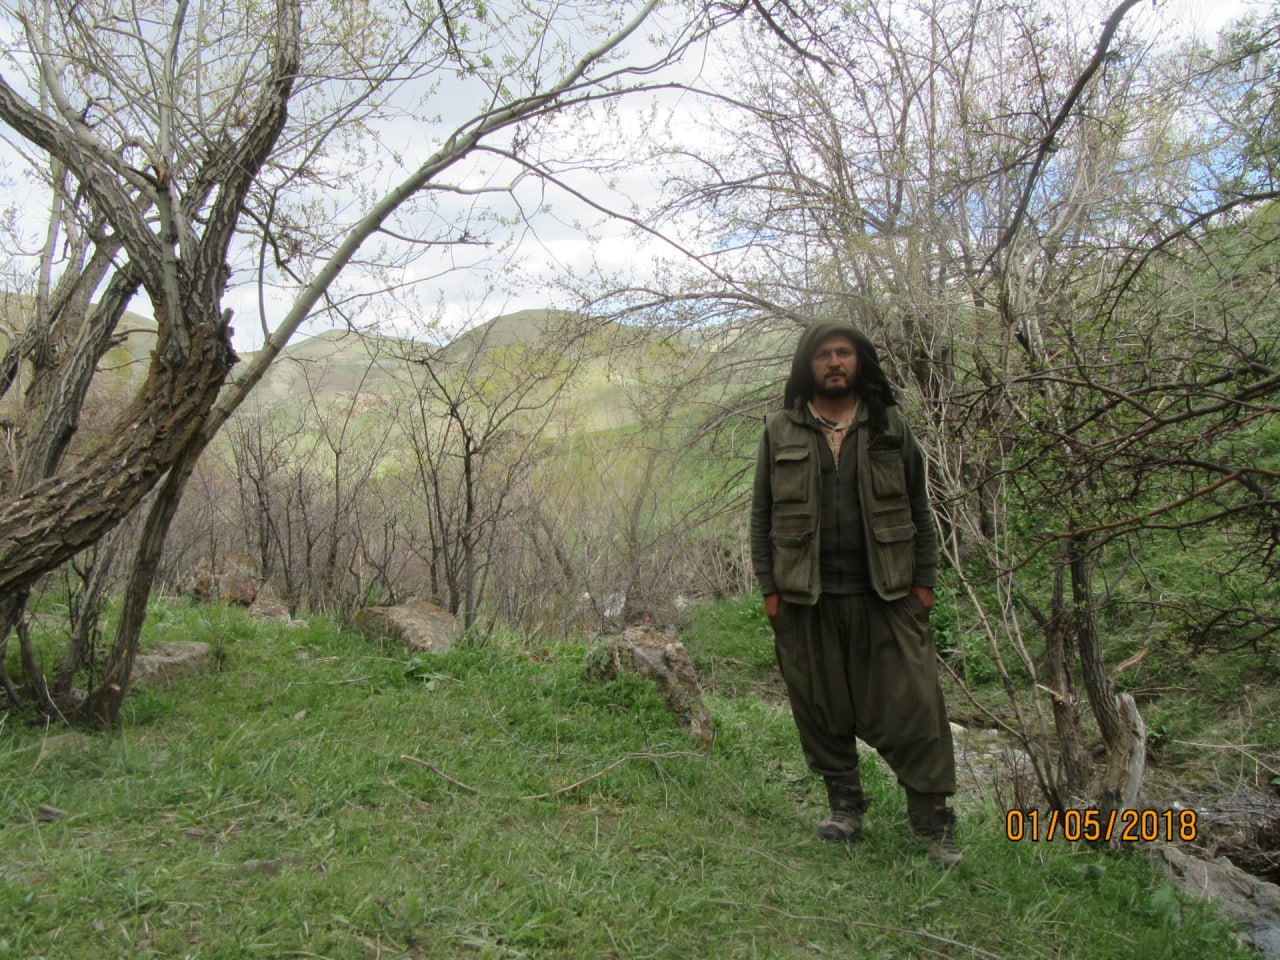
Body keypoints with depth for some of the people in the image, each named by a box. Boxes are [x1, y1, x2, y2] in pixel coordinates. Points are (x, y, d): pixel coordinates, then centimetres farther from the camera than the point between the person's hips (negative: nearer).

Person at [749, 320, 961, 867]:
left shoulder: (890, 428, 8)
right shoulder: (780, 432, 7)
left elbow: (918, 509, 9)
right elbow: (762, 515, 6)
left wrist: (924, 580, 3)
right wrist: (769, 587, 1)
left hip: (887, 596, 0)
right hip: (807, 600, 1)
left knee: (912, 707, -1)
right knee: (823, 710, 9)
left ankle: (933, 824, 11)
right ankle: (844, 806, 26)